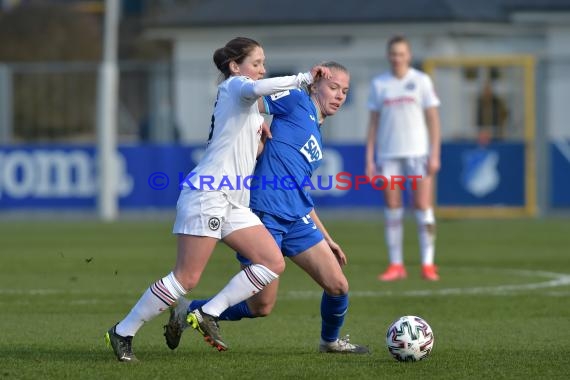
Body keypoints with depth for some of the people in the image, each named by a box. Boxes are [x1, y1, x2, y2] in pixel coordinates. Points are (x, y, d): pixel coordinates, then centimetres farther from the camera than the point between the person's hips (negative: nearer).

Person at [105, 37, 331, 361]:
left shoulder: (248, 108, 25)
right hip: (207, 195, -10)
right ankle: (123, 332, 0)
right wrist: (303, 79, -21)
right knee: (187, 278, -10)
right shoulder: (234, 85, -3)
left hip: (233, 203, 10)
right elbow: (256, 88, -27)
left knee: (274, 263, -3)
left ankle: (209, 314, -1)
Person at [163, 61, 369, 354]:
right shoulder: (298, 103, -2)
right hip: (264, 216, -8)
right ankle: (186, 311, 16)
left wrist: (325, 237, 27)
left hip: (297, 220, 8)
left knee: (338, 286, 0)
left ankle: (331, 341, 28)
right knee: (262, 306, -3)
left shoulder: (317, 136, 21)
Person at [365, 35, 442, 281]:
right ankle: (396, 265, 6)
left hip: (418, 153, -2)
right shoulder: (379, 84, 9)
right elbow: (373, 122, 10)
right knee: (392, 209, 1)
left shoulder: (421, 81, 3)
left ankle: (428, 264, -2)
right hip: (388, 155, 2)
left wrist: (435, 155, -6)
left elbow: (433, 120, 2)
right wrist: (369, 159, 3)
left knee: (423, 207, -6)